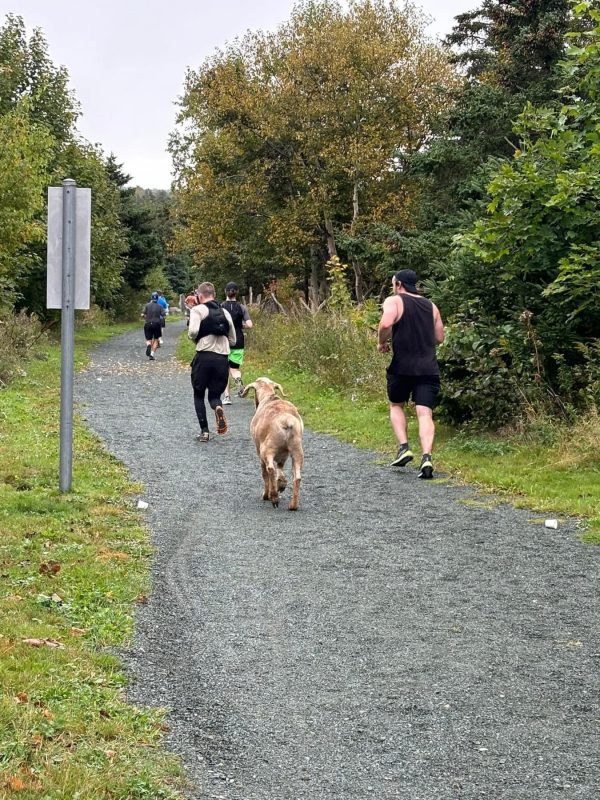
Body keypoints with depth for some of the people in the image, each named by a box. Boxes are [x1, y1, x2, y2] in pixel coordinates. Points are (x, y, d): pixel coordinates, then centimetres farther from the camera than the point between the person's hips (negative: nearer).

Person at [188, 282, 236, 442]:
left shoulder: (198, 310, 0)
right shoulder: (225, 312, 15)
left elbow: (193, 331, -16)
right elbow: (233, 340, 17)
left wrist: (193, 337, 6)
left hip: (204, 356, -3)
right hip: (223, 358, 3)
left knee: (199, 394, 15)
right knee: (215, 394, 15)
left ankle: (204, 431, 6)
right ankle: (218, 408, -21)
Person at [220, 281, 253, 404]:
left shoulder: (220, 306, -4)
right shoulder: (241, 307, -1)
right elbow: (249, 324, -8)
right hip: (238, 341, 1)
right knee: (234, 368, 13)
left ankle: (227, 396, 0)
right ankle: (238, 378, -22)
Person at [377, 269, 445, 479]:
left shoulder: (394, 301, -1)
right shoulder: (430, 306, 15)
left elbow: (386, 324, -20)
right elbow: (439, 338, 16)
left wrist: (381, 342, -3)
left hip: (402, 366, -3)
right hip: (428, 368, 3)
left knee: (396, 405, 20)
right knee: (425, 413, -4)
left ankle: (404, 448, 7)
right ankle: (427, 457, -20)